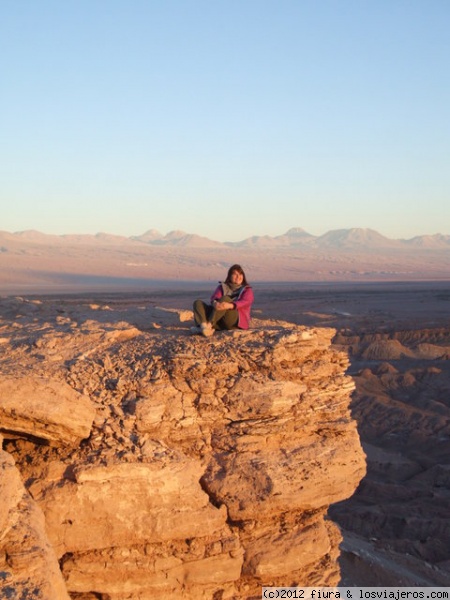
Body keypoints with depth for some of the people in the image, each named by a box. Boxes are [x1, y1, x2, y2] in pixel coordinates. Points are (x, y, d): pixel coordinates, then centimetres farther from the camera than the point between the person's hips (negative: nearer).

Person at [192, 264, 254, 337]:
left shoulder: (247, 290, 14)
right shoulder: (222, 287, 23)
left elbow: (246, 302, -9)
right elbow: (214, 298, 2)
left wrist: (230, 305, -32)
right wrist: (215, 303, -27)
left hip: (236, 321, -4)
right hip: (219, 322, 4)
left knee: (225, 298, -29)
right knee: (198, 303, -14)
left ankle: (209, 325, -49)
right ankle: (203, 326, -46)